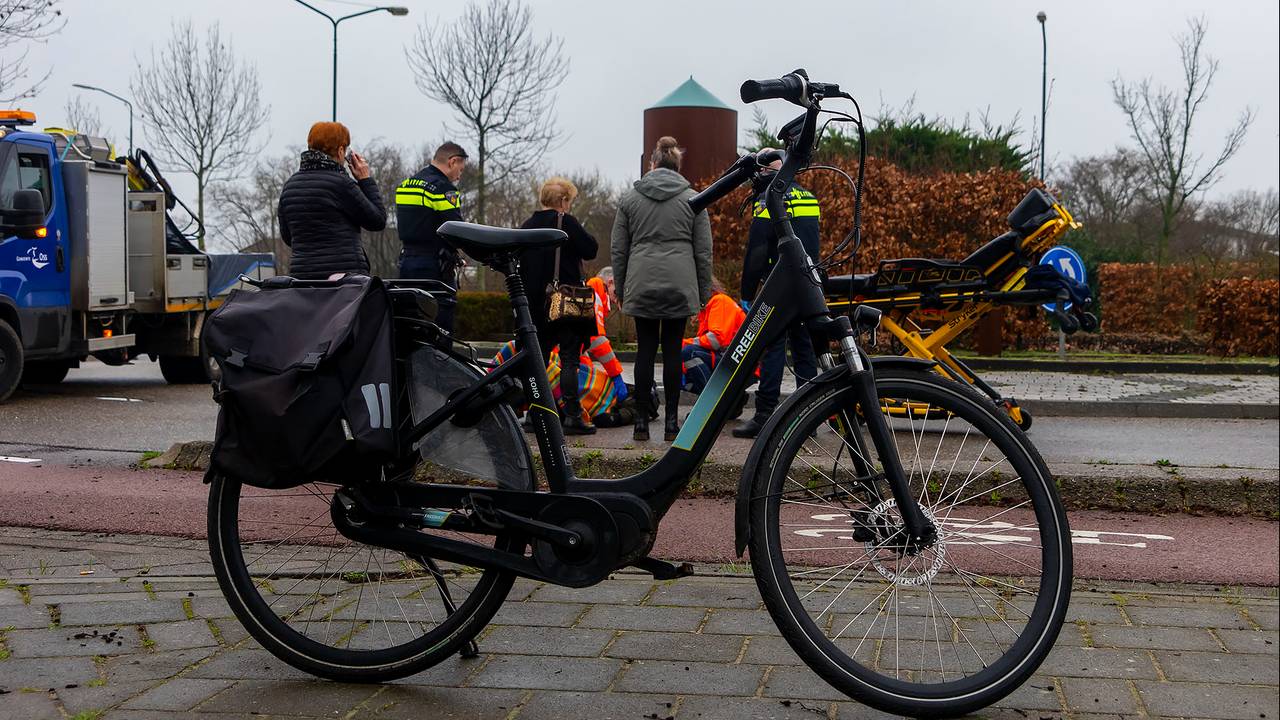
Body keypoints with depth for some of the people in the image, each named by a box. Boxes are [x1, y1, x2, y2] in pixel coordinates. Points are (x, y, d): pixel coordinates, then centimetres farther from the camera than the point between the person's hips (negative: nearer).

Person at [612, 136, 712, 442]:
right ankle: (671, 422, 4)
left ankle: (642, 422, 5)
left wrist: (621, 289, 16)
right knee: (672, 351, 3)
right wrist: (703, 292, 12)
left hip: (641, 285, 1)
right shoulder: (692, 199, 5)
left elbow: (618, 250, 9)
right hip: (680, 286, -1)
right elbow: (703, 251, 5)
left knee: (645, 351, 5)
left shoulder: (630, 198, 8)